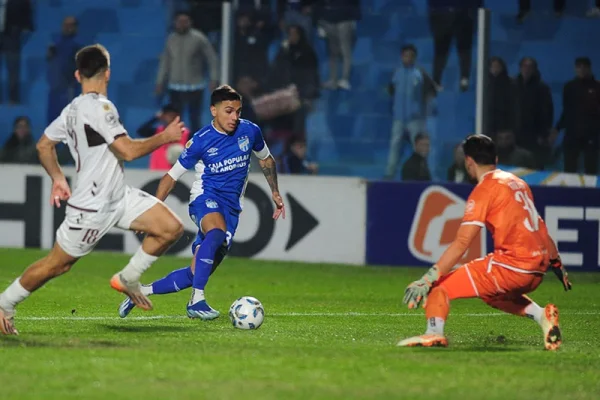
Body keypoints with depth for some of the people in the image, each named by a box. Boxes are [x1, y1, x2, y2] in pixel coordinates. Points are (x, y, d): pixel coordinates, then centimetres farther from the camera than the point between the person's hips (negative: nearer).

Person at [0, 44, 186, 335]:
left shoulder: (72, 110, 8)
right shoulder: (101, 107, -21)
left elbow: (44, 146, 17)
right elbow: (128, 151, -26)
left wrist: (57, 178, 21)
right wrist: (164, 137, -14)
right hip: (92, 208, -9)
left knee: (171, 228, -2)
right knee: (56, 265, 4)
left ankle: (127, 279, 14)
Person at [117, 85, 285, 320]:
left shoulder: (250, 131, 1)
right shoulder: (200, 141, -9)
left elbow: (266, 159, 23)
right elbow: (171, 176, -1)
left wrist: (275, 193, 22)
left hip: (232, 208, 4)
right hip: (205, 197, -4)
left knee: (196, 274, -3)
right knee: (216, 232, -40)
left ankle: (142, 292, 14)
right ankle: (196, 301, -40)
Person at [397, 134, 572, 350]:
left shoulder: (484, 189, -5)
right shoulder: (517, 182, 19)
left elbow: (461, 243, -13)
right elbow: (540, 228, 25)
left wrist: (427, 280, -15)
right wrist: (557, 264, 35)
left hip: (512, 264, -8)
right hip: (538, 269, 8)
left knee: (439, 286, -6)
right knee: (492, 293, 35)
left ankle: (434, 331, -30)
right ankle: (541, 315, 16)